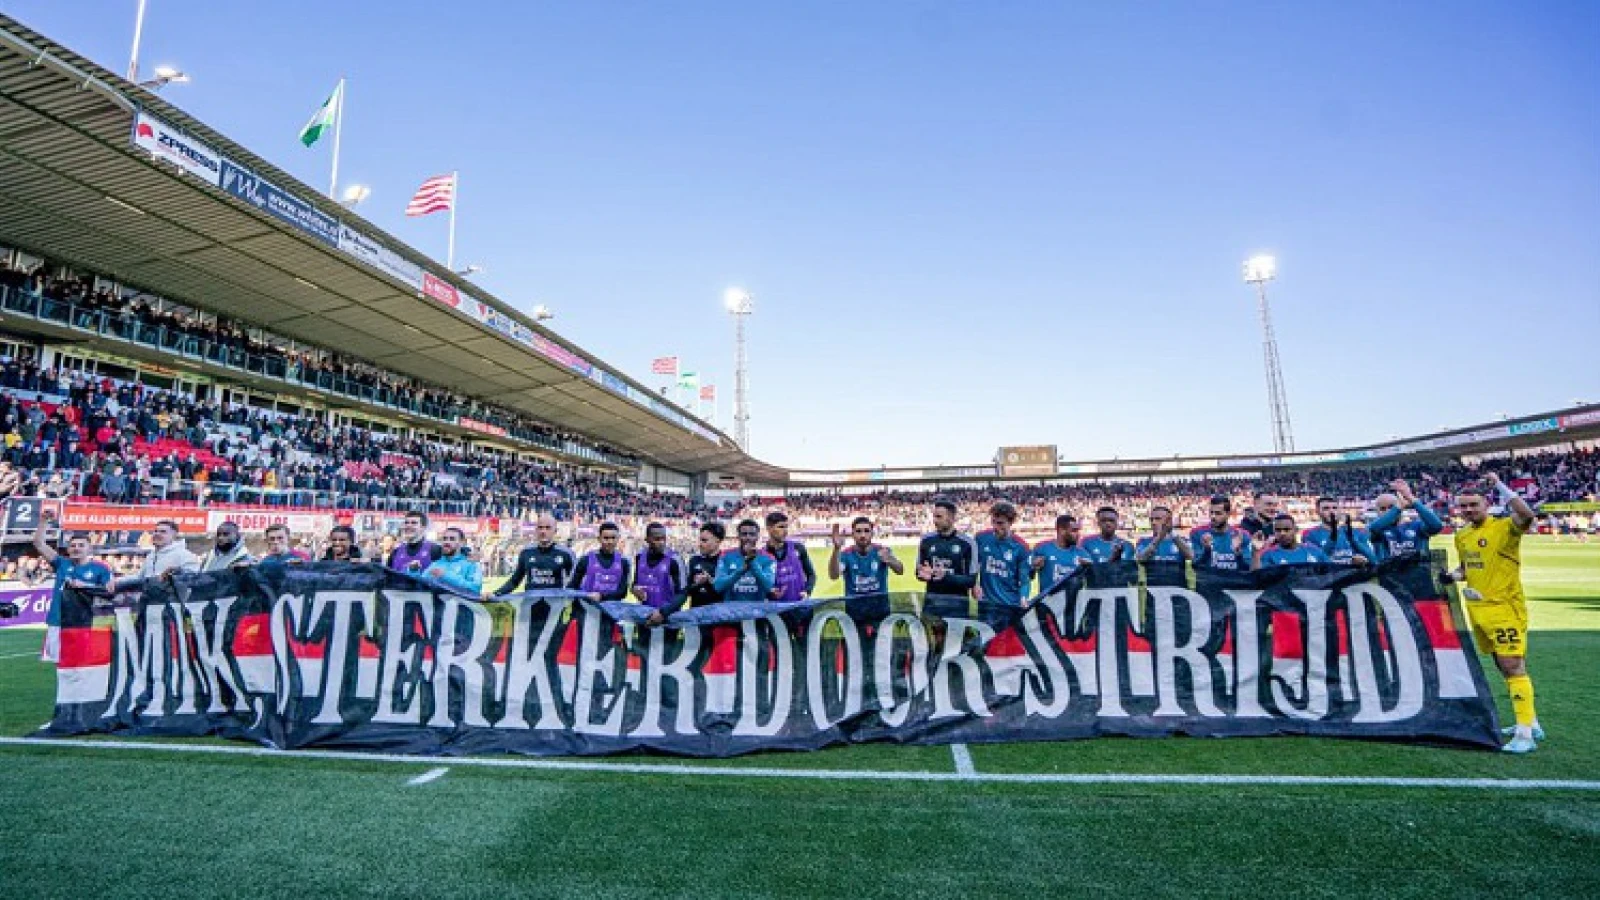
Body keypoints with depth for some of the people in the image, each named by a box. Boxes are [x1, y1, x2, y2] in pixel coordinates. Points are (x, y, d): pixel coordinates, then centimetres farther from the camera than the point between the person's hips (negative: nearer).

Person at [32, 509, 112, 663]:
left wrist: (86, 586, -14)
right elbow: (39, 544, 8)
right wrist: (43, 521, -1)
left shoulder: (100, 568, 2)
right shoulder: (62, 563, 11)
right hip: (57, 622, 4)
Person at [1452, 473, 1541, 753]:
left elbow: (1526, 515, -33)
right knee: (1504, 666, 16)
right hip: (1478, 610, 8)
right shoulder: (1461, 536, 12)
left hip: (1505, 608, -8)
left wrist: (1500, 486, -27)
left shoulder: (1504, 527, -10)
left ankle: (1525, 734, -6)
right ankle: (1531, 722, 30)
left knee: (1513, 667, -9)